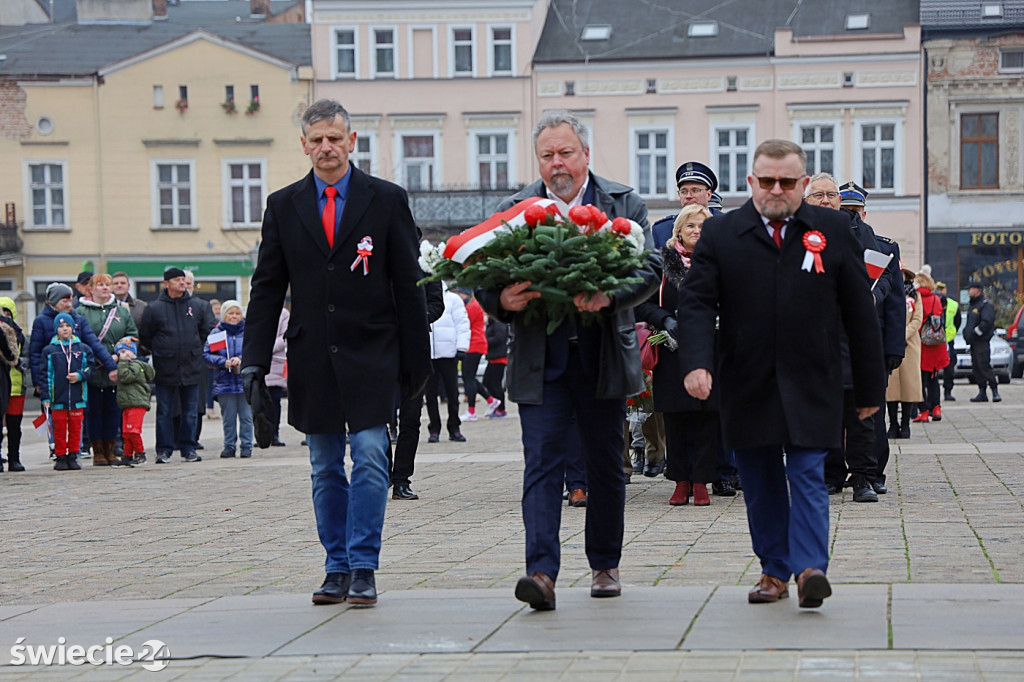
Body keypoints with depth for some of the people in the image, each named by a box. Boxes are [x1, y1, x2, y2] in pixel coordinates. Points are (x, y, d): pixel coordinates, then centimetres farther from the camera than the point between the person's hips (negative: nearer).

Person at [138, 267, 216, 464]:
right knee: (164, 412, 1)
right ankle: (164, 450, 7)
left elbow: (207, 330, 18)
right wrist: (160, 351, 3)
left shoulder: (197, 306, 6)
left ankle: (189, 449, 13)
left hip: (191, 367, 2)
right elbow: (144, 337, 6)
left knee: (190, 411, 6)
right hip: (165, 370, -2)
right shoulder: (154, 308, -2)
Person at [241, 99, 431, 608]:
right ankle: (337, 569, 16)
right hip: (312, 358, 3)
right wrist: (254, 360, 0)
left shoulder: (386, 200, 2)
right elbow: (267, 289, 8)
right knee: (325, 469, 8)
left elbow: (409, 284, 3)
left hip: (370, 355, -2)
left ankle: (363, 570, -3)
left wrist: (416, 358, 0)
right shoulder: (283, 206, 8)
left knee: (370, 458, -9)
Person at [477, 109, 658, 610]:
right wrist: (502, 299, -20)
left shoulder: (624, 205, 4)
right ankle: (541, 572, -13)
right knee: (542, 464, -9)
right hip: (539, 361, 0)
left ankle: (605, 565, 26)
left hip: (603, 357, 1)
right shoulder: (513, 211, 6)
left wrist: (608, 295, -25)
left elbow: (649, 268, -6)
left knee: (606, 465, 11)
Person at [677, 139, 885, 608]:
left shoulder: (833, 230, 4)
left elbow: (860, 313, 6)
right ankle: (774, 570, 18)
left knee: (808, 477, -8)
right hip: (746, 387, 1)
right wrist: (696, 362, -21)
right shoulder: (720, 234, 4)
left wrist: (870, 387, 5)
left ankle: (810, 568, -12)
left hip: (810, 386, -1)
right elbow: (697, 303, -4)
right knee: (760, 484, 8)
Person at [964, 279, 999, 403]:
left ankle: (995, 391, -11)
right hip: (973, 342, 9)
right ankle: (982, 393, 10)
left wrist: (975, 333, -17)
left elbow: (986, 322, -20)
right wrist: (966, 334, 12)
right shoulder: (971, 304, 19)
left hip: (982, 342, -9)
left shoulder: (986, 304, -10)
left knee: (984, 366, -14)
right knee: (976, 368, 7)